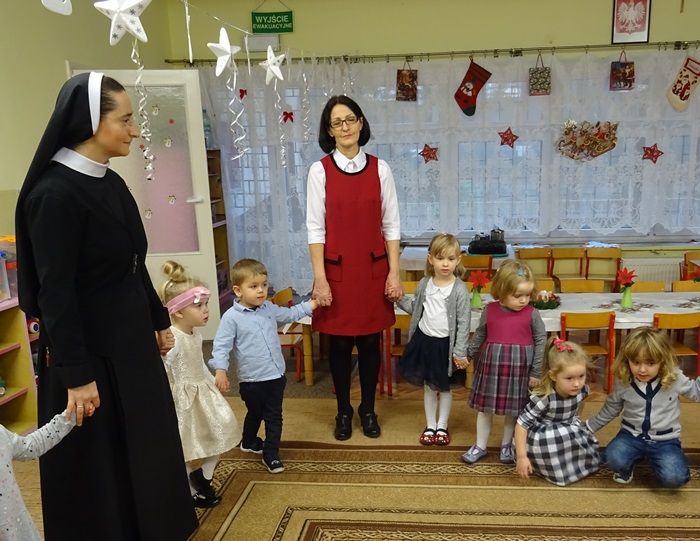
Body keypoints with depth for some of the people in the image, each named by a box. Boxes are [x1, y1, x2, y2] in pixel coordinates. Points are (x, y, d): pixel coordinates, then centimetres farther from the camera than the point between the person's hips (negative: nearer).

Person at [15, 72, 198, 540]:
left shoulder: (110, 182, 5)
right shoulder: (55, 193, -20)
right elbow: (54, 292, -21)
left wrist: (159, 321, 18)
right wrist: (76, 376, -20)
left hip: (131, 340, 9)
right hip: (90, 350, -9)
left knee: (146, 447, 21)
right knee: (99, 465, 10)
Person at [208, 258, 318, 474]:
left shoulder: (269, 309, 2)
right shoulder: (232, 317, -16)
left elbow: (290, 314, 20)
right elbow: (221, 346, -17)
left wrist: (313, 304, 16)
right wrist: (220, 370, -29)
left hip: (276, 376, 4)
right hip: (252, 380, -4)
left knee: (274, 416, 9)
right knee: (255, 414, 19)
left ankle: (271, 454, 22)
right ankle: (249, 442, 46)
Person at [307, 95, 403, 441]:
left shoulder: (380, 168, 1)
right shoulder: (320, 170, -4)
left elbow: (391, 224, 2)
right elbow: (315, 228, -5)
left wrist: (394, 273, -2)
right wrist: (319, 279, -10)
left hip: (373, 269, 2)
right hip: (337, 269, -1)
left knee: (370, 342, 11)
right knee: (340, 343, 9)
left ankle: (368, 409, 30)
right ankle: (343, 411, 29)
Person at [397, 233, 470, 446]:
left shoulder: (459, 290, -15)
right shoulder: (424, 284, -1)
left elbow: (464, 323, -13)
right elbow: (415, 308, 13)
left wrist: (460, 352, -14)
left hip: (445, 344, -4)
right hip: (424, 340, 4)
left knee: (444, 388, 13)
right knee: (428, 386, 15)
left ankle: (442, 426, 30)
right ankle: (430, 425, 30)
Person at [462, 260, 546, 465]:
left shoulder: (531, 313, -8)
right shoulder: (489, 310, -4)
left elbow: (541, 340, -1)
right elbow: (479, 335, 11)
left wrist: (536, 372, -2)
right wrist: (466, 355, 14)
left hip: (519, 368, -1)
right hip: (490, 365, 2)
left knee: (513, 409, 11)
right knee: (484, 407, 10)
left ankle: (507, 445, 32)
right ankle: (480, 446, 25)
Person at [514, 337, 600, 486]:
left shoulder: (582, 390, -18)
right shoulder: (543, 398, -36)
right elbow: (521, 424, -30)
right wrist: (521, 457, -30)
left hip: (569, 431, 6)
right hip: (544, 437, -6)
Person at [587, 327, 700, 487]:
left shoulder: (675, 379, -11)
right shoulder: (623, 383, -8)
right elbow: (609, 410, 10)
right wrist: (588, 426, 16)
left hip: (665, 440, 0)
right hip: (632, 435, 1)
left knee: (673, 478, -26)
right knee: (614, 459, -29)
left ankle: (652, 460, 9)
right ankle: (629, 465, 9)